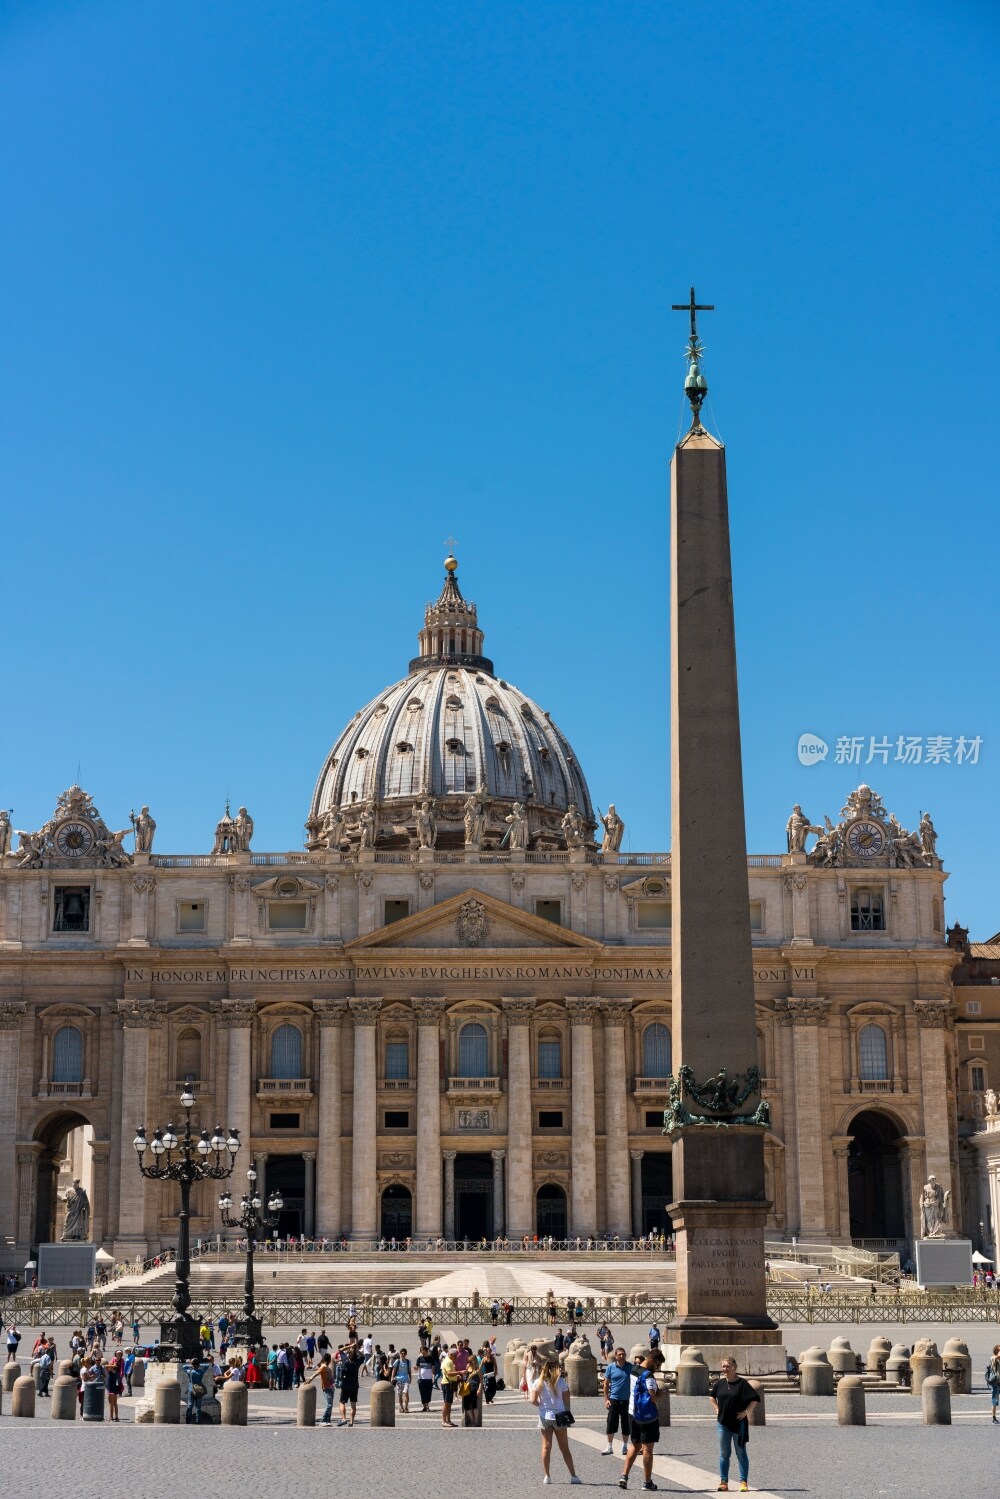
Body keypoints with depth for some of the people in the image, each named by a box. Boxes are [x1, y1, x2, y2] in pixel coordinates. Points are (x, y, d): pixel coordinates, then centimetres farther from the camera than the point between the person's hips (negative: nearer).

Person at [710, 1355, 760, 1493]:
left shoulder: (741, 1383, -9)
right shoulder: (719, 1383, 4)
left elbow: (754, 1398, -7)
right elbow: (712, 1396, 22)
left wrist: (746, 1411, -11)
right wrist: (717, 1409, 11)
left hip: (738, 1423, -4)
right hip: (722, 1422, 4)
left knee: (741, 1453, 3)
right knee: (724, 1453, 7)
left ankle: (744, 1482, 8)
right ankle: (723, 1482, 12)